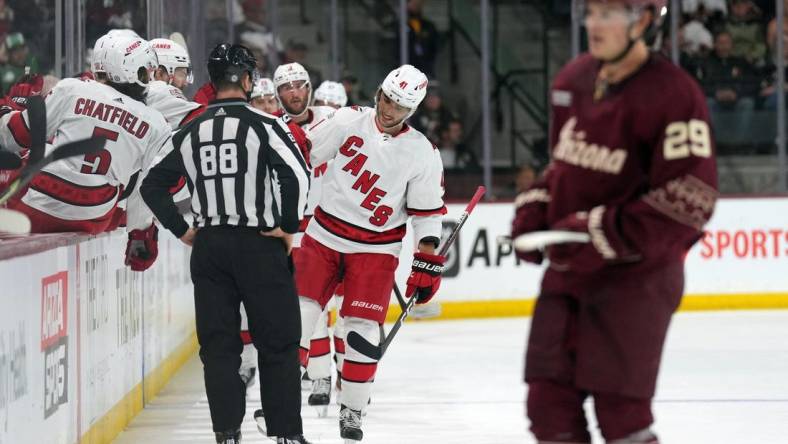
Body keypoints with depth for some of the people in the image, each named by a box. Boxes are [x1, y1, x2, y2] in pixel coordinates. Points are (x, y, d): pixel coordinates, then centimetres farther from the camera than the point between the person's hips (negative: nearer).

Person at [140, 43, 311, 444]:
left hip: (208, 247, 4)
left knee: (218, 344, 8)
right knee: (277, 343, 4)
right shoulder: (262, 125, -8)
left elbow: (152, 185, 8)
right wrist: (289, 226, -7)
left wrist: (182, 230, 14)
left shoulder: (190, 133, 6)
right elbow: (297, 174, -19)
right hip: (260, 245, -4)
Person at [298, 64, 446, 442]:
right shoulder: (347, 121, -7)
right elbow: (302, 155, 1)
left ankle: (352, 410, 8)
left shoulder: (422, 154, -6)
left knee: (363, 327, -7)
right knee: (298, 315, -4)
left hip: (375, 248, -1)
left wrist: (427, 262, -4)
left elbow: (427, 212, 0)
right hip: (324, 233, 1)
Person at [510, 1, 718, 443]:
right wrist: (533, 211, 7)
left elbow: (690, 203, -21)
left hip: (635, 272, -7)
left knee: (619, 406, -10)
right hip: (568, 269, 7)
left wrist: (600, 233, -23)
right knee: (550, 401, 6)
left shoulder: (671, 93, -17)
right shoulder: (574, 79, 8)